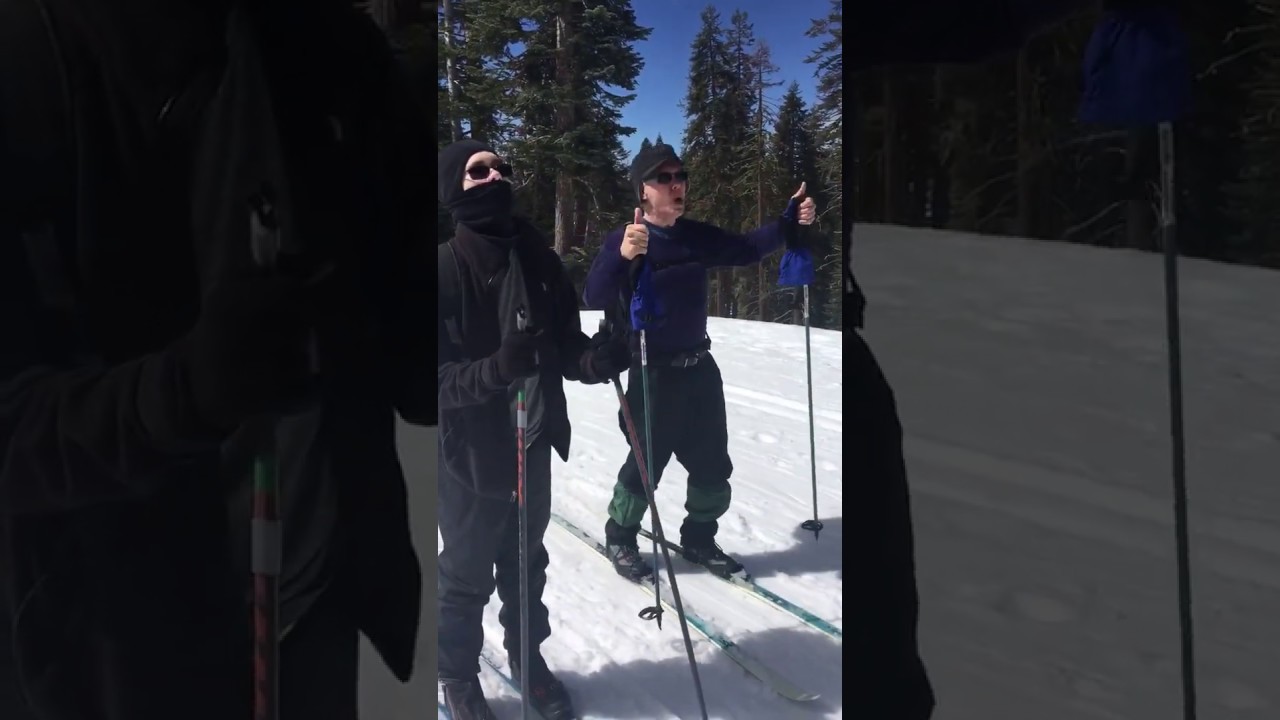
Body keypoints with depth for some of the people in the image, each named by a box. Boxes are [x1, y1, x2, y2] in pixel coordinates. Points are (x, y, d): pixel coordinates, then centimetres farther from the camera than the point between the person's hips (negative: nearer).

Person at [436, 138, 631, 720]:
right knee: (467, 575, 13)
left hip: (534, 444, 4)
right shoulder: (445, 269, -16)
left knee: (526, 565, 21)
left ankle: (528, 656, 44)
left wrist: (595, 358, -19)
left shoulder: (538, 259, -1)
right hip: (471, 453, -4)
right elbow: (441, 377, -18)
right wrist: (494, 368, -36)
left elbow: (565, 344, 3)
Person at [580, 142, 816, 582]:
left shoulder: (697, 236, 4)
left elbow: (747, 250, 17)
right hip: (653, 375, -6)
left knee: (712, 465, 13)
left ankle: (698, 538, 34)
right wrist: (621, 257, -44)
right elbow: (594, 299, -25)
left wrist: (791, 221, 3)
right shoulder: (623, 240, -14)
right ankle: (620, 538, 26)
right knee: (647, 463, 2)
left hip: (700, 368, 6)